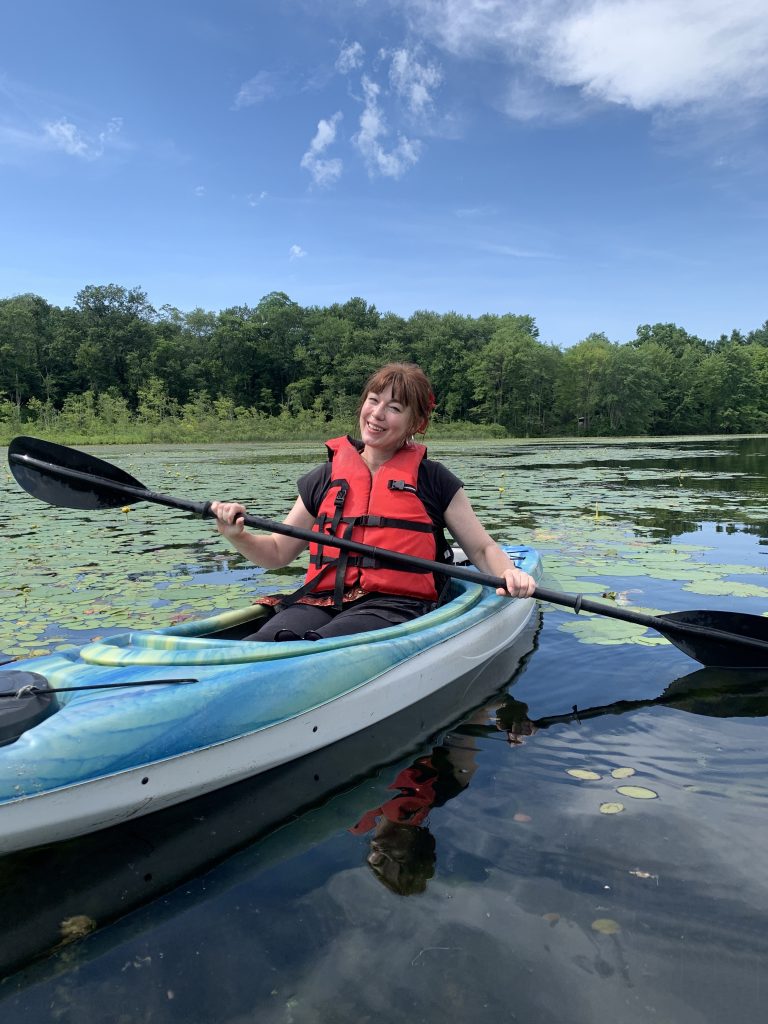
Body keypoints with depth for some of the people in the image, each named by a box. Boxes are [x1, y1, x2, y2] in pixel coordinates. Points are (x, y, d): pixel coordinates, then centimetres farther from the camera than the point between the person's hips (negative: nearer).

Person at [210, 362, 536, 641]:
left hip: (395, 604, -3)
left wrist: (507, 571, -9)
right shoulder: (324, 479, 15)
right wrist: (238, 536, 0)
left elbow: (481, 548, 13)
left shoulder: (433, 479, 9)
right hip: (323, 599, 3)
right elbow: (277, 553, 20)